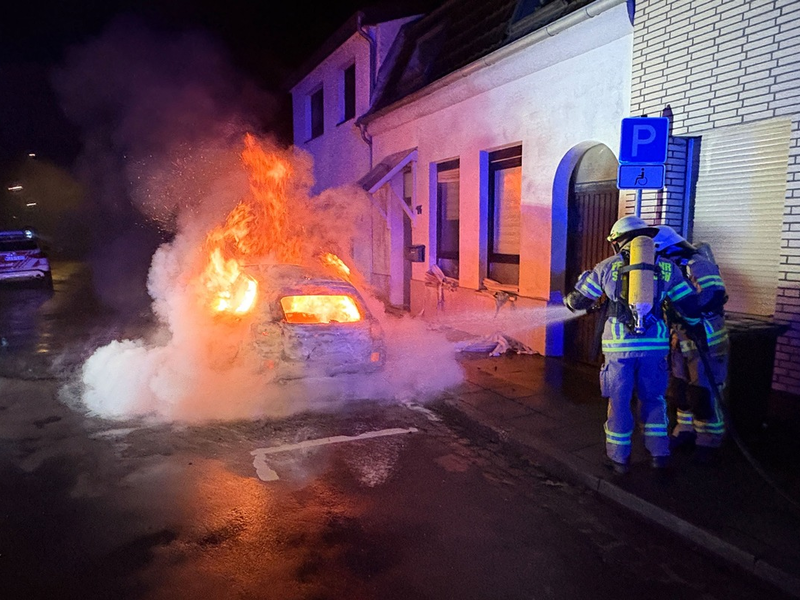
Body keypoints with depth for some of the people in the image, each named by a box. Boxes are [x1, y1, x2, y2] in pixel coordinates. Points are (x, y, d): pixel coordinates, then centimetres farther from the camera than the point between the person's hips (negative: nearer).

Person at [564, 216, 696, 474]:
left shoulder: (607, 266, 4)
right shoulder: (666, 266, 9)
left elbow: (578, 301, 9)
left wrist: (570, 297, 31)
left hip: (619, 345, -2)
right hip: (655, 344, 2)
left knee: (619, 401, 11)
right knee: (653, 398, 21)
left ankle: (619, 457, 23)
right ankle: (659, 453, 28)